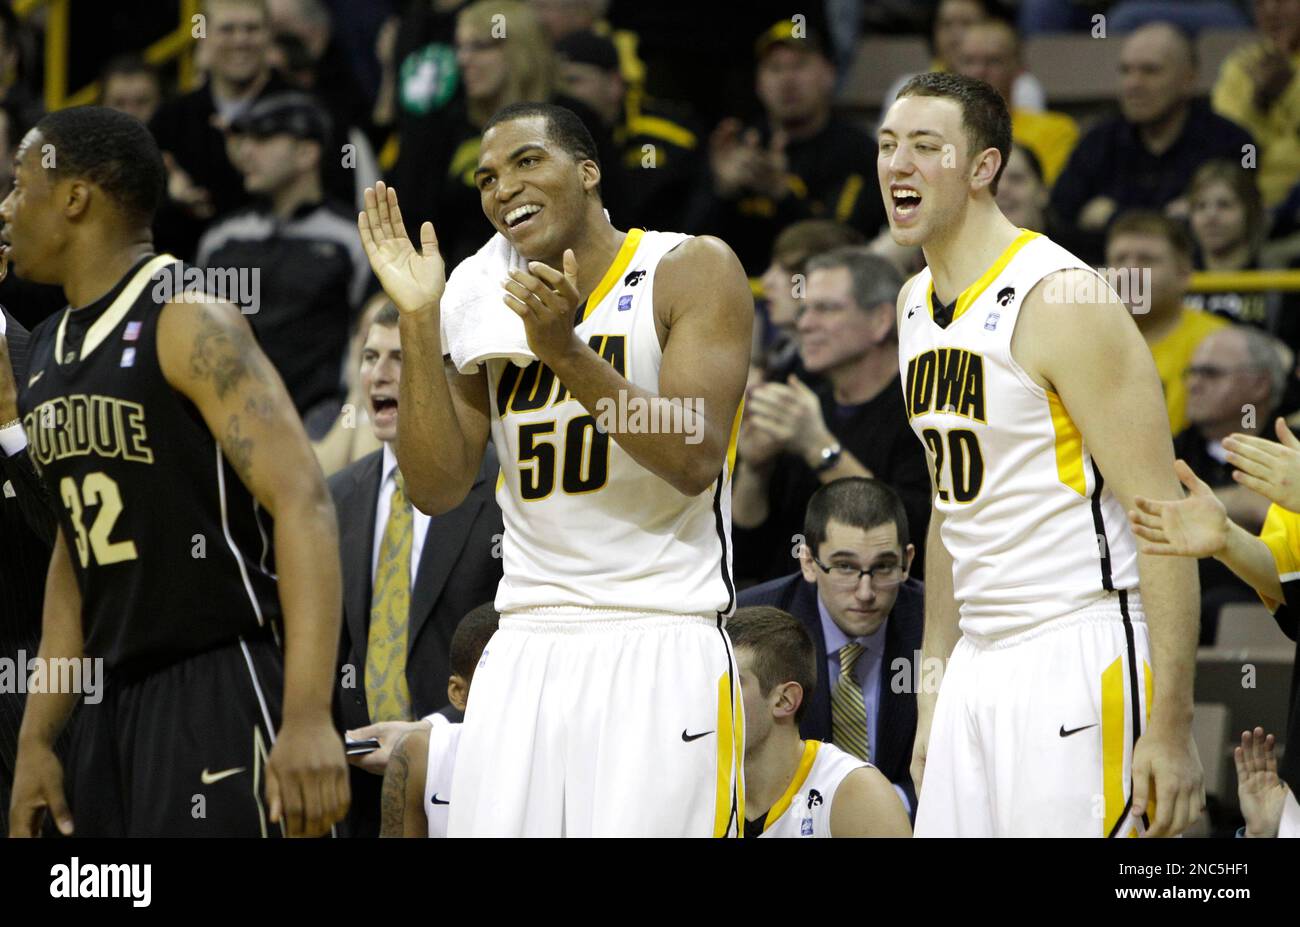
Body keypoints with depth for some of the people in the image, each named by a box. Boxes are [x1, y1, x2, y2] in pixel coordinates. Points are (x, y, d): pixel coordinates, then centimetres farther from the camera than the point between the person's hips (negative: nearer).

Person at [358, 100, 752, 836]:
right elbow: (438, 489, 5)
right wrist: (420, 320, -2)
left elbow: (695, 460, -13)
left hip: (662, 645, -5)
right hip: (527, 649, 5)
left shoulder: (690, 270, -2)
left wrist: (567, 353, -21)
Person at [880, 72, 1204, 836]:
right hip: (982, 665, 8)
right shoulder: (917, 304, 12)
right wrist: (935, 688, 20)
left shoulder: (1062, 301, -15)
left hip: (1080, 659, -8)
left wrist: (1171, 730, -20)